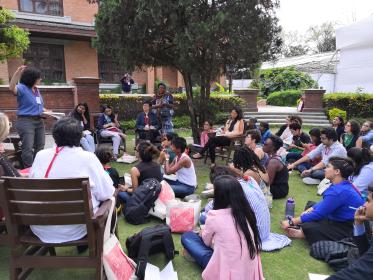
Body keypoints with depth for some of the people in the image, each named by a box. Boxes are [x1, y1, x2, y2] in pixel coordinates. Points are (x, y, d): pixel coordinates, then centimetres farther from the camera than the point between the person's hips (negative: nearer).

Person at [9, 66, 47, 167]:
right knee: (28, 149, -6)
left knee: (40, 147, 13)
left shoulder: (36, 89, 13)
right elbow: (12, 88, -34)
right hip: (26, 121, -8)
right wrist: (17, 73, -43)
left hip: (39, 121, 8)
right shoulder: (22, 88, -10)